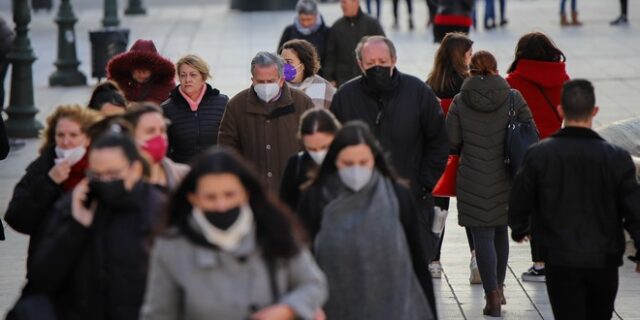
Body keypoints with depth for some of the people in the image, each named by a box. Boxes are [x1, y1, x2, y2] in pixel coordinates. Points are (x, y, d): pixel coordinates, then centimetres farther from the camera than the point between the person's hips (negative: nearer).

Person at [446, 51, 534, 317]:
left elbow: (452, 141, -3)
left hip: (473, 180, -2)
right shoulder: (512, 98, -3)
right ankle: (499, 288, 28)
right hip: (504, 177, 2)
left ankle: (492, 295, -7)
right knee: (501, 232, 19)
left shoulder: (459, 101, -5)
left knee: (482, 236, 0)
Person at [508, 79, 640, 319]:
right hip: (604, 261, 1)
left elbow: (519, 201, 1)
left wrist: (519, 230, 23)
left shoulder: (539, 155, -10)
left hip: (560, 261, -1)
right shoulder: (616, 158, -9)